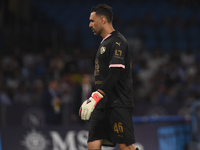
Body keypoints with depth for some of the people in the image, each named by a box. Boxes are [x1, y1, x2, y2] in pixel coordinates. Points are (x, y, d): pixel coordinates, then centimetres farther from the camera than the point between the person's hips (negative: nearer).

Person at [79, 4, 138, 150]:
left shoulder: (118, 41, -10)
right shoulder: (104, 43, 21)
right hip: (102, 105, 9)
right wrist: (92, 100, 23)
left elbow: (115, 74, -20)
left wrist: (95, 98, -25)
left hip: (118, 104, -9)